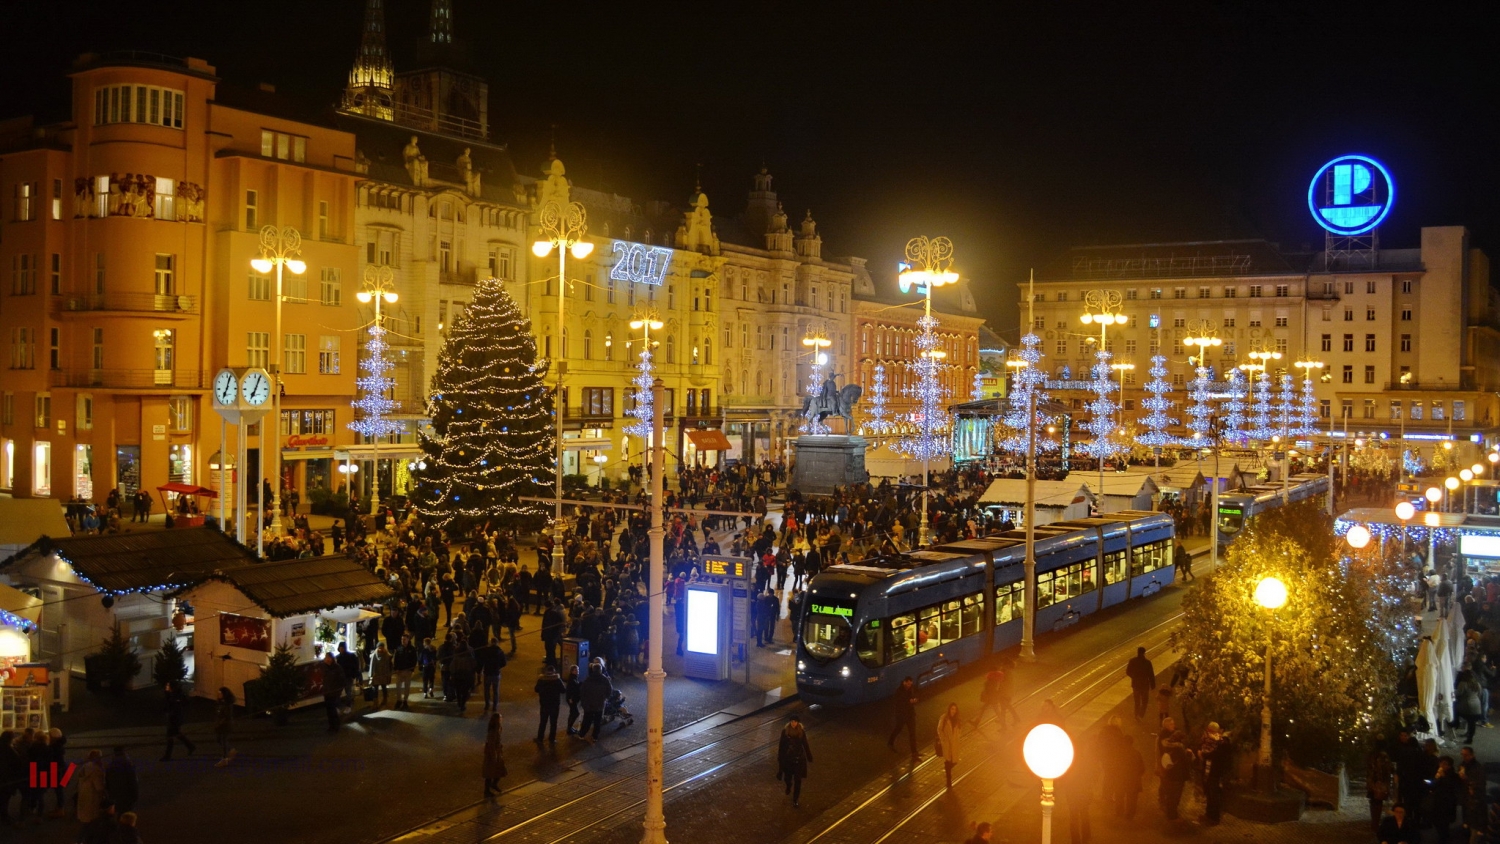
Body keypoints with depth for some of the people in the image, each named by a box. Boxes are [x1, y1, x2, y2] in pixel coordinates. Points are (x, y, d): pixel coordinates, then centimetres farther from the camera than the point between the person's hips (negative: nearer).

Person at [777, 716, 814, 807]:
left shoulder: (802, 732, -9)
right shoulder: (785, 732, -8)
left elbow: (805, 745, 1)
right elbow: (781, 746, -1)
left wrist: (809, 757, 7)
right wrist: (780, 758, 0)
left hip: (799, 759, -1)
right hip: (787, 759, 1)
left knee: (797, 780, 1)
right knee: (787, 778, 12)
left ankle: (795, 800, 13)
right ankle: (789, 786, 49)